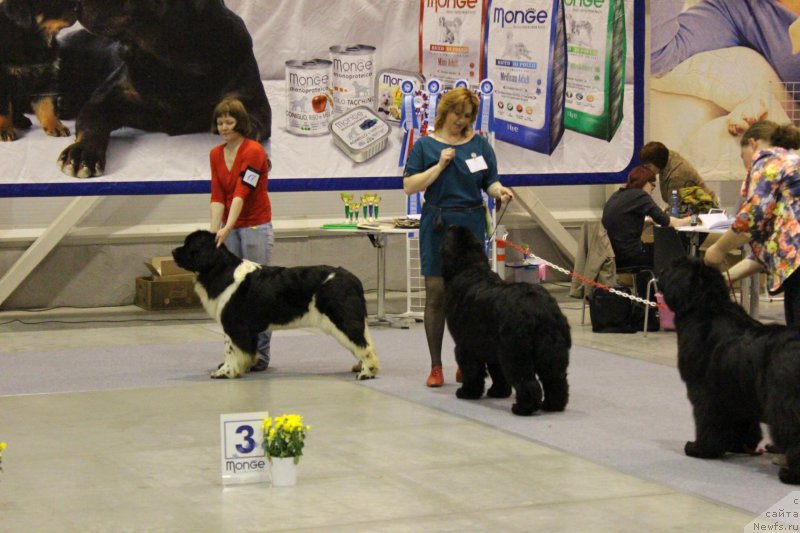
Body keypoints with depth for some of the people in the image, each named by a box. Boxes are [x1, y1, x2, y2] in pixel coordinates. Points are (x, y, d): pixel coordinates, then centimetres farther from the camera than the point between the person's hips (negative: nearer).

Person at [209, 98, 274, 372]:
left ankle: (260, 355, 2)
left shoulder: (254, 151, -14)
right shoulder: (216, 155, 6)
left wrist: (227, 228, -32)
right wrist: (214, 230, -14)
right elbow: (217, 196, -1)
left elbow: (242, 193, -23)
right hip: (229, 228, 6)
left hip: (256, 226, -6)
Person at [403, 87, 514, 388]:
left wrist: (500, 191, -13)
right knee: (436, 293, -3)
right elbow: (409, 186, -3)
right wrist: (440, 165, -12)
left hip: (471, 224, 2)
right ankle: (436, 366, 4)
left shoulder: (479, 144, 8)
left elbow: (490, 182, 9)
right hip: (437, 226, -1)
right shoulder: (426, 145, 3)